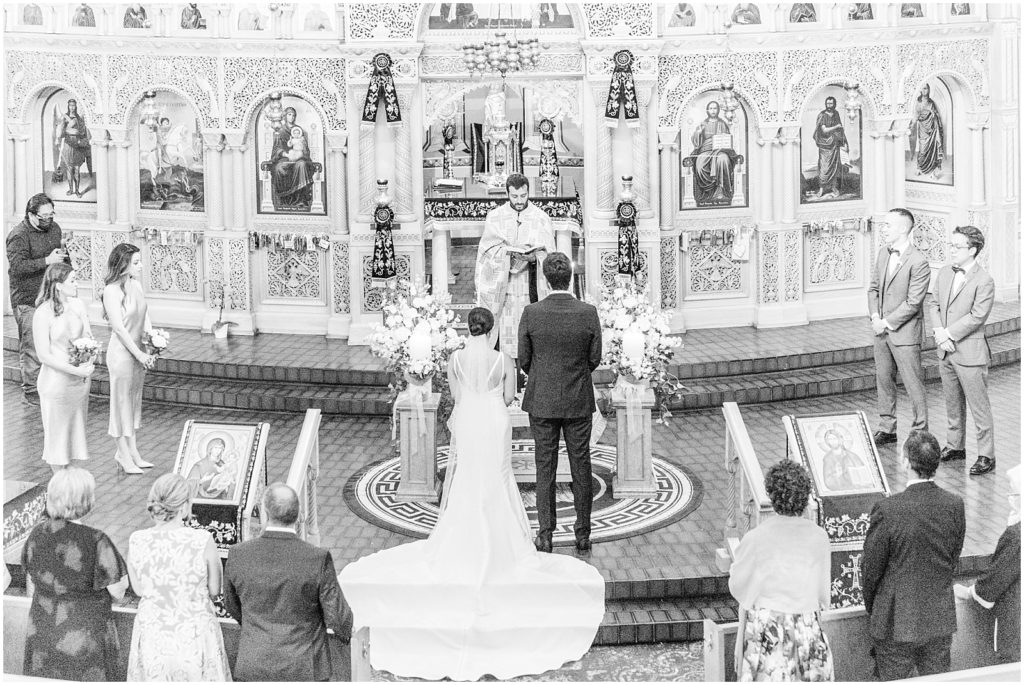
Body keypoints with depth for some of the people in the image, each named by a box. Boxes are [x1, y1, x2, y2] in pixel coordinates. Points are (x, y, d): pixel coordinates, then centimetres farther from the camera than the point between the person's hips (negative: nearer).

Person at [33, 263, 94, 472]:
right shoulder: (43, 313, -17)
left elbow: (89, 337, 8)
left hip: (80, 381, 6)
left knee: (75, 429, 16)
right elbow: (43, 355, -17)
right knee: (57, 431, 7)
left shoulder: (77, 305, 0)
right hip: (56, 382, -6)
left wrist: (89, 364, -12)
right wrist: (75, 370, -21)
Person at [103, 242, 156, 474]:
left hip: (138, 352, 8)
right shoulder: (112, 291, -18)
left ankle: (131, 451, 26)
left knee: (135, 399, 15)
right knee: (122, 401, 4)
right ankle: (125, 456, 14)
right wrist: (139, 354, -17)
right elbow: (119, 328, -19)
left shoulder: (135, 286, 5)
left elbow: (145, 319, 9)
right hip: (121, 353, -8)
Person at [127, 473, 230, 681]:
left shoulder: (137, 542, -12)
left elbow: (138, 589, 3)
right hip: (195, 637, -2)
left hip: (152, 638, 2)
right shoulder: (202, 541, -19)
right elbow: (214, 591, -6)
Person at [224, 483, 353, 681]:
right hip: (305, 670, -2)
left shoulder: (239, 556, -9)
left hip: (254, 669, 2)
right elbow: (339, 619, -11)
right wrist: (346, 632, 13)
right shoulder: (318, 560, -17)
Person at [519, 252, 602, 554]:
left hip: (541, 401, 0)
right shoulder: (588, 313, -11)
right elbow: (595, 358, -2)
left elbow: (523, 358, -4)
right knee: (581, 467, 10)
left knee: (545, 468, 7)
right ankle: (583, 534, 16)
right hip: (579, 401, 0)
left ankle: (545, 535, 10)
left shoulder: (531, 313, -12)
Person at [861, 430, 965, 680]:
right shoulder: (955, 505, -8)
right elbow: (954, 560, 5)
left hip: (896, 621, -4)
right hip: (941, 619, 4)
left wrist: (871, 609, 8)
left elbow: (871, 568, -10)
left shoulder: (887, 510, -22)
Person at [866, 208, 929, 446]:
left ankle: (920, 433, 11)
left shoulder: (918, 262, -18)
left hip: (904, 333, -8)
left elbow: (913, 303, -19)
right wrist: (875, 316, -3)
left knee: (913, 384, 1)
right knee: (883, 379, 15)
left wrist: (887, 323, -16)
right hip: (881, 329, 8)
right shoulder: (884, 253, 6)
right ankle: (887, 428, 27)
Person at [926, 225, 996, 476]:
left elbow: (977, 317, -18)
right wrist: (939, 332, -7)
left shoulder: (984, 281, -14)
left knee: (979, 407, -1)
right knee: (953, 404, 18)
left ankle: (986, 456, 5)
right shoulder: (944, 273, 8)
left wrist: (948, 333, -16)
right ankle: (955, 446, 32)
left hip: (970, 352, -7)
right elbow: (933, 304, 9)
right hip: (946, 351, 7)